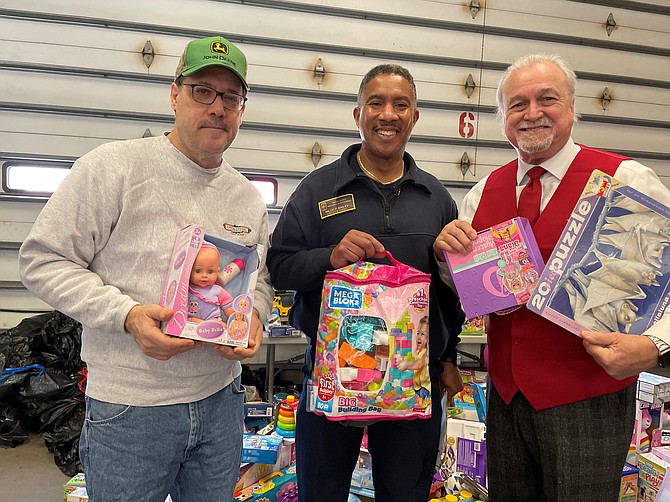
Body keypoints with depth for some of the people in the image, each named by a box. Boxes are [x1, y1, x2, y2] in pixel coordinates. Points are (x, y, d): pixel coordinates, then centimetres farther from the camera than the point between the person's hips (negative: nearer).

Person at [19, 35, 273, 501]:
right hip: (128, 409, -4)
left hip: (221, 399, 5)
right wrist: (127, 315, -22)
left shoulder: (249, 197, 6)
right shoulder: (114, 166, -10)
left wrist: (254, 315, -5)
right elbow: (43, 261, -10)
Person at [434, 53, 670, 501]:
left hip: (588, 402, -4)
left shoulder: (626, 180, -10)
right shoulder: (484, 192, 5)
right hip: (505, 395, 5)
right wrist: (447, 249, -9)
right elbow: (464, 287, 11)